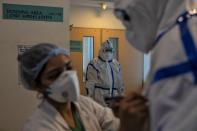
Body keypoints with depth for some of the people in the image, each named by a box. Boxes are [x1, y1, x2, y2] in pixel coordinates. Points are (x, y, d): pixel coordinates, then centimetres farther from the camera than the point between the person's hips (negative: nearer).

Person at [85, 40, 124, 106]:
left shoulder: (116, 64, 14)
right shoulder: (94, 64, -6)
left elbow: (120, 82, 19)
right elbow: (90, 83, -7)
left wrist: (121, 94, 14)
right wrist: (90, 98, -10)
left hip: (114, 98, 6)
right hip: (100, 98, -6)